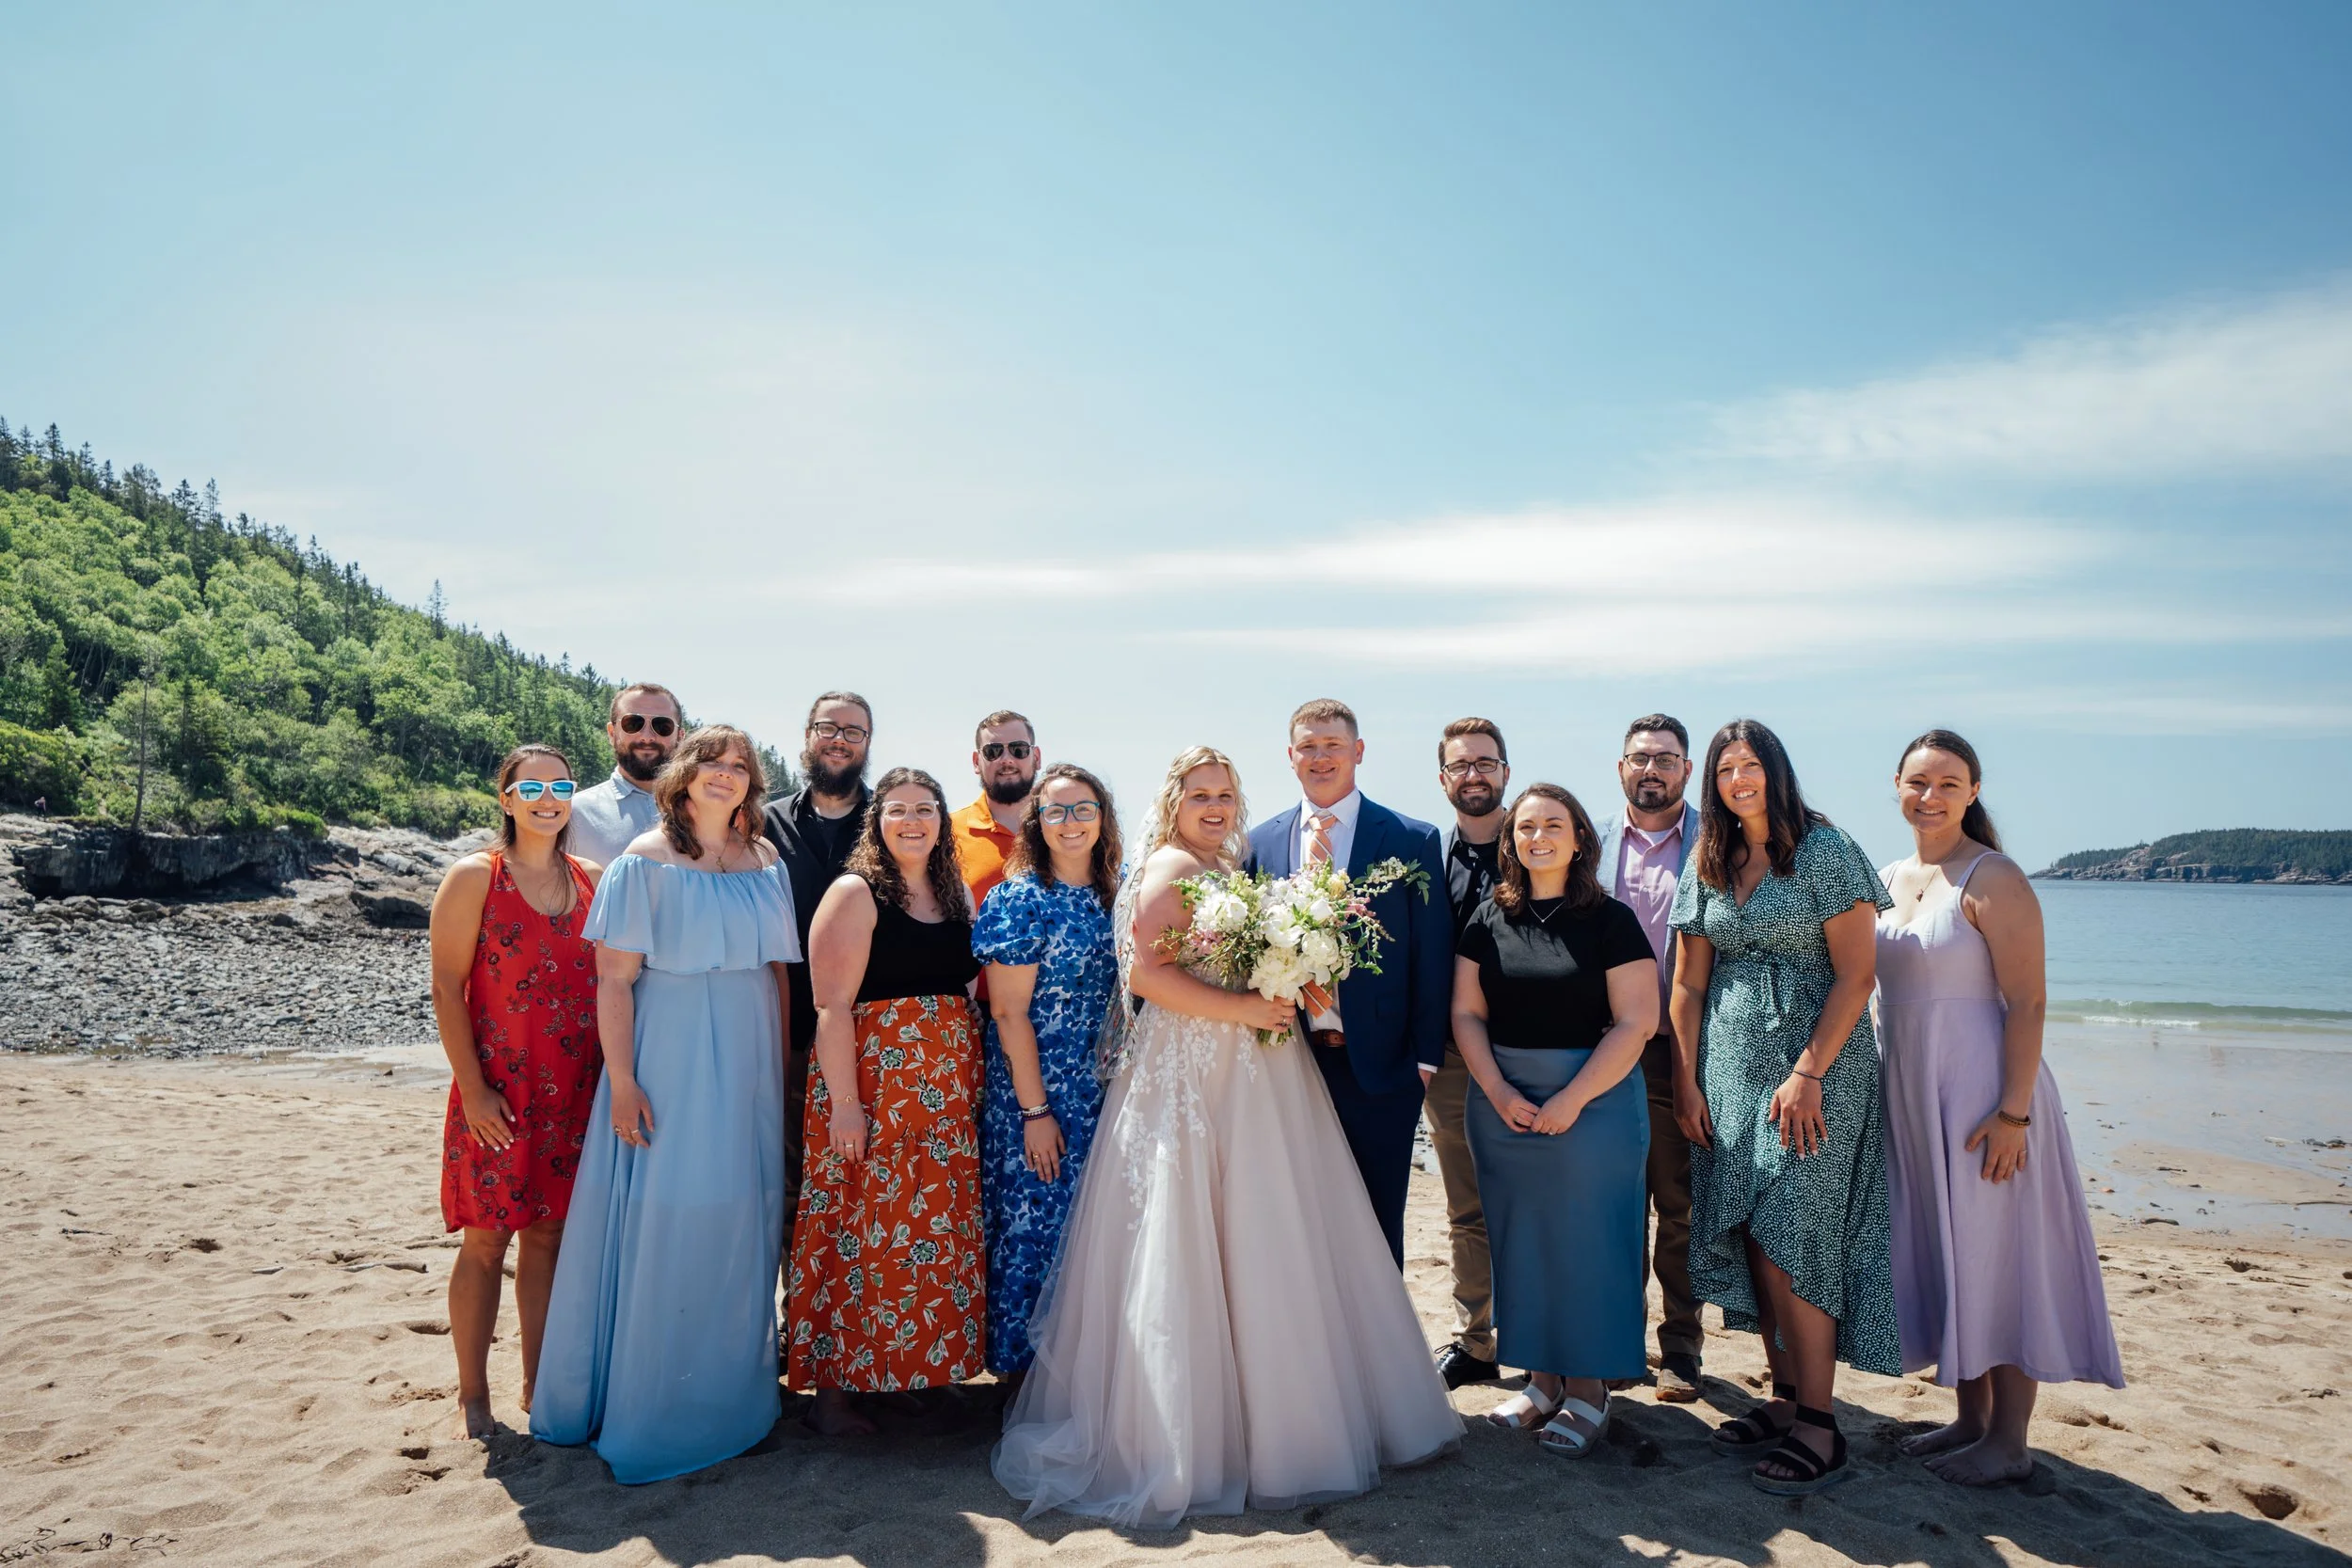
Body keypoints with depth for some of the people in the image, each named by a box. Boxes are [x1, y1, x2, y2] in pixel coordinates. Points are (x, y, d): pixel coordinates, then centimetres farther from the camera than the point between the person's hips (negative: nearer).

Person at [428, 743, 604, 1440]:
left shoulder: (593, 881, 8)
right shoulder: (474, 878, -4)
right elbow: (447, 989, -7)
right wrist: (473, 1089, -13)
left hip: (574, 1094, 4)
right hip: (498, 1094, -4)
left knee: (549, 1234, 11)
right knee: (486, 1239, 4)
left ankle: (538, 1384, 23)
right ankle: (471, 1395, 19)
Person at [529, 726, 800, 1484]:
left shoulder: (764, 862, 8)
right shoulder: (645, 861, -6)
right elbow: (614, 978, -10)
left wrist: (783, 1064, 6)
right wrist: (621, 1080, -15)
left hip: (746, 1063, 5)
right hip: (667, 1058, -5)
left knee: (738, 1223, 11)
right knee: (657, 1222, 0)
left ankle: (726, 1388, 27)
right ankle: (644, 1407, 14)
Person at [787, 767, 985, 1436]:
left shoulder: (959, 896, 12)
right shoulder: (855, 893, -7)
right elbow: (832, 1005, -13)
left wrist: (972, 1088, 8)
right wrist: (843, 1103, -19)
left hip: (950, 1090, 6)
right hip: (872, 1083, -6)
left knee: (941, 1228, 12)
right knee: (862, 1231, -1)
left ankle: (931, 1364, 26)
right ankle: (833, 1387, 10)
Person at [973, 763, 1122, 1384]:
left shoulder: (1117, 893, 6)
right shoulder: (1020, 899, -9)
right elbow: (1009, 1012, -12)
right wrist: (1034, 1110, -14)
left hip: (1107, 1093, 5)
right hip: (1037, 1091, -5)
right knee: (1034, 1226, 2)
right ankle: (1022, 1365, 19)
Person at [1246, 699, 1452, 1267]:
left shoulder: (1413, 840, -1)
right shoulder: (1260, 843, 7)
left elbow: (1432, 951, -2)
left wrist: (1426, 1055, -6)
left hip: (1380, 1065, -2)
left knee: (1377, 1220, 9)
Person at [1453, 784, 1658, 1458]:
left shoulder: (1610, 920, -5)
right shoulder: (1488, 919, 5)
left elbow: (1636, 1021, -11)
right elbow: (1467, 1012, 5)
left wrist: (1572, 1099, -15)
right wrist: (1498, 1091, -8)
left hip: (1595, 1097, -3)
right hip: (1502, 1100, 4)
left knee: (1587, 1239, 2)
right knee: (1520, 1239, 9)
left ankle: (1588, 1391, 16)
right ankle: (1543, 1379, 22)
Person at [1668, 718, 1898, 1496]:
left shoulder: (1824, 851, -6)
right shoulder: (1707, 864, 10)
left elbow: (1856, 974, -10)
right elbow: (1687, 983, 11)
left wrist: (1807, 1073, -16)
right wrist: (1686, 1081, 5)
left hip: (1816, 1059, -5)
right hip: (1732, 1063, 5)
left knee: (1789, 1239, -8)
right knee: (1750, 1239, 6)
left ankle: (1819, 1427, 2)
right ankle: (1785, 1397, 19)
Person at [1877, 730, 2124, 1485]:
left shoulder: (1994, 881, -12)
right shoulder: (1889, 881, 10)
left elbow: (2027, 1004, -16)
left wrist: (2013, 1112, -21)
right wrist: (1876, 1096, 14)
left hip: (1980, 1095, -7)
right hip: (1912, 1099, 7)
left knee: (1996, 1257, 2)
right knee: (1945, 1257, 14)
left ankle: (2009, 1443, 14)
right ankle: (1971, 1419, 28)